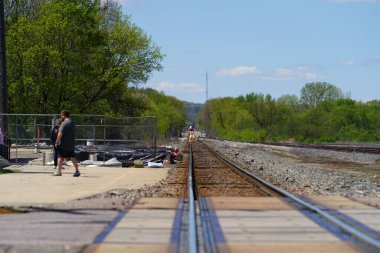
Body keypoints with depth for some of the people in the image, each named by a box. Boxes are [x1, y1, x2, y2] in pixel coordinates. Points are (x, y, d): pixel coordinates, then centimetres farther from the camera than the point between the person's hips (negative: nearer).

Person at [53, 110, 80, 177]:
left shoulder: (64, 123, -16)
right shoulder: (72, 123, 12)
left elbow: (60, 134, -20)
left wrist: (57, 142, -13)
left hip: (64, 144, -7)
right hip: (71, 144, 7)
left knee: (61, 157, 3)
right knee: (72, 157, 8)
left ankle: (59, 171, 8)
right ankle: (77, 171, 2)